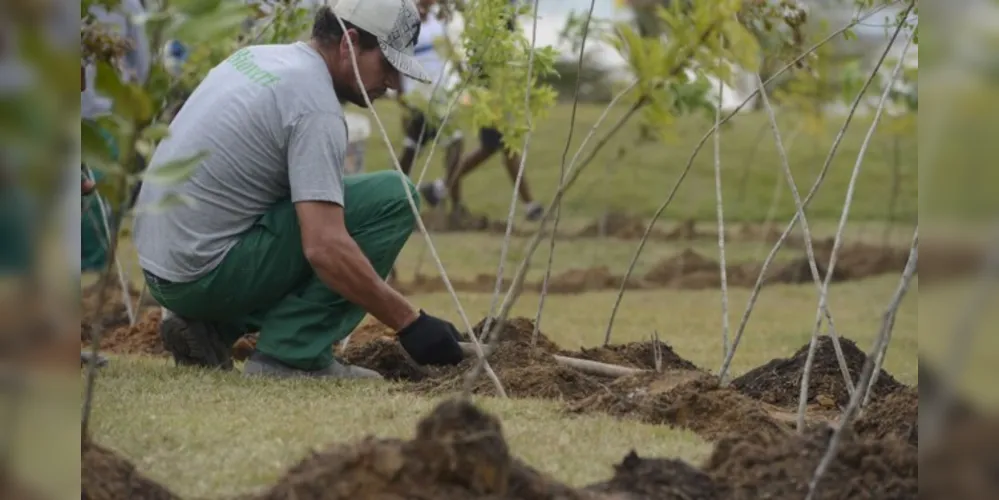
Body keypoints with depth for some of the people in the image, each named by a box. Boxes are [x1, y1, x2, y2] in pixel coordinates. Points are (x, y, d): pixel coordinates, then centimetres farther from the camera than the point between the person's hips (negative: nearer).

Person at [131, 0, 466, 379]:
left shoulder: (258, 56, 13)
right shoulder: (315, 106, -16)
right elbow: (325, 248, -27)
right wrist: (409, 323, -22)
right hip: (205, 273, -9)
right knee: (392, 198, -11)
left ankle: (211, 326, 14)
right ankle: (293, 355, -9)